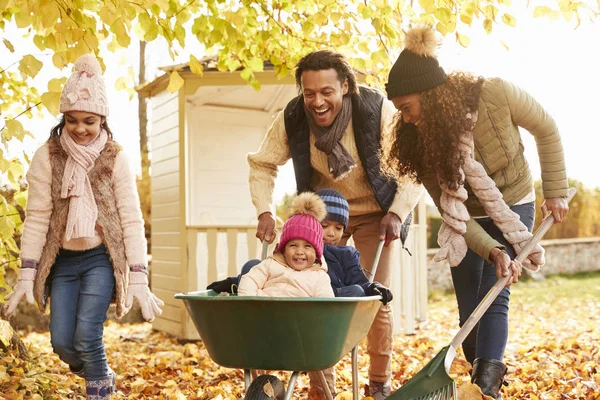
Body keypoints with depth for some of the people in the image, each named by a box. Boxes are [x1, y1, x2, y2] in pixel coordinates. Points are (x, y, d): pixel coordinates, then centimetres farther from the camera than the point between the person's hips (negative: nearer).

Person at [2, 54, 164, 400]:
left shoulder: (116, 159, -8)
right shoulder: (48, 157, -5)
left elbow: (132, 219, -9)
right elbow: (37, 217, -6)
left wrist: (139, 279, -14)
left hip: (101, 257, -2)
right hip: (63, 259, 2)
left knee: (87, 336, -14)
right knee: (62, 342, 1)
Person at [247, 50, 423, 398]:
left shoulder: (379, 110, -26)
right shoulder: (292, 119, -18)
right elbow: (262, 164, -1)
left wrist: (398, 213, -22)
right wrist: (265, 212, -12)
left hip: (374, 214, -2)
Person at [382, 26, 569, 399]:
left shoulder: (495, 95, -28)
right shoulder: (420, 140, -20)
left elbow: (547, 131, -9)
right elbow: (451, 210, -19)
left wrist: (556, 191, -6)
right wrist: (492, 252, -30)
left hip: (514, 210, -2)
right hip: (469, 224, 3)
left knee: (494, 300, -15)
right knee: (470, 312, 2)